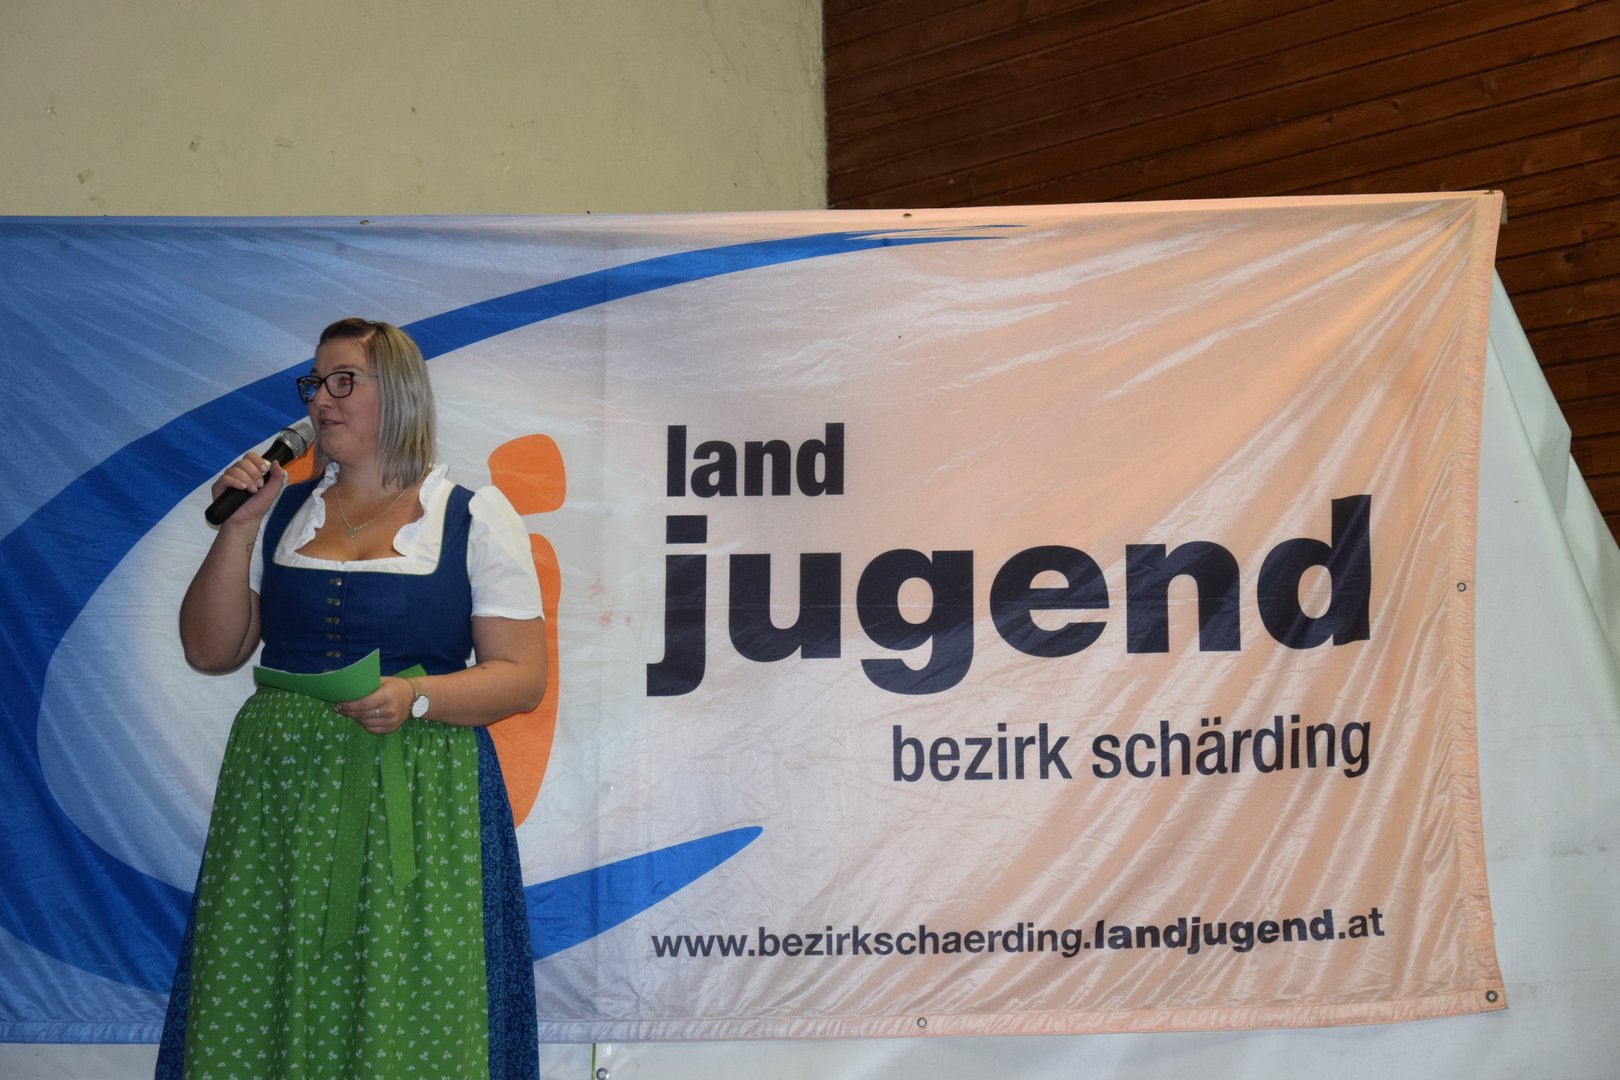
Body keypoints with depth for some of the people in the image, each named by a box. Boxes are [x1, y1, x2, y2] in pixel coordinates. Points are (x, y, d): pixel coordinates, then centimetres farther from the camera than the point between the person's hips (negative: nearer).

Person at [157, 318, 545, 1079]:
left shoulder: (475, 518, 0)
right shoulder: (282, 509, 12)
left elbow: (521, 676, -4)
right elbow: (210, 652, 10)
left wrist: (416, 696, -19)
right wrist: (238, 528, 0)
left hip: (414, 798, -3)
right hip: (278, 790, 4)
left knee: (406, 1015, -4)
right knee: (261, 1003, 3)